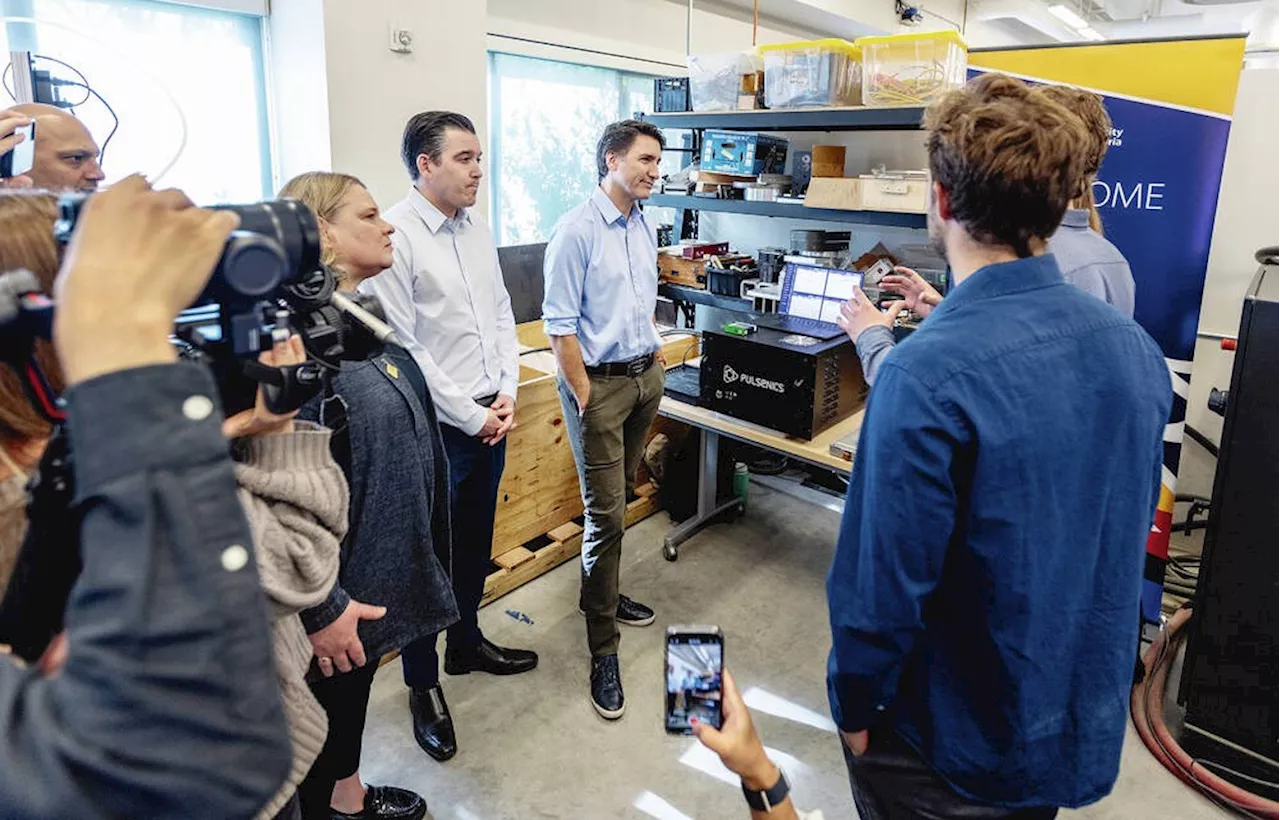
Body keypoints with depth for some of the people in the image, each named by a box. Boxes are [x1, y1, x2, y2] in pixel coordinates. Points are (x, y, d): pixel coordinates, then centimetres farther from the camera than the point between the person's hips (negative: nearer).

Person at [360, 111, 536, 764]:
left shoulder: (476, 229, 8)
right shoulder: (396, 235, -16)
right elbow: (403, 349, -18)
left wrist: (507, 392, 1)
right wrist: (471, 416, -13)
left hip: (490, 418, 7)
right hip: (438, 427, -7)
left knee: (476, 543, 21)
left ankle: (466, 643, 43)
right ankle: (423, 685, 27)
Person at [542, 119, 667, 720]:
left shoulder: (643, 227, 10)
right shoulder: (577, 231, -14)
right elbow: (560, 326, -15)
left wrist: (652, 364, 15)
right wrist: (586, 399, -15)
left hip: (646, 375, 8)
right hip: (600, 381, -7)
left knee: (620, 498, 17)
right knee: (606, 514, -5)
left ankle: (601, 593, 37)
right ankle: (602, 649, 5)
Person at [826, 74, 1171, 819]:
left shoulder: (929, 375, -30)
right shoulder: (1137, 348, -6)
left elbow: (884, 585, -26)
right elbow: (1125, 533, 7)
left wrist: (854, 709, -9)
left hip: (961, 747, -6)